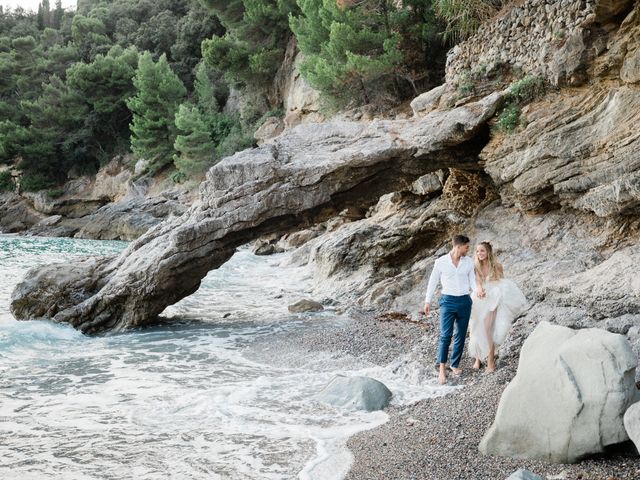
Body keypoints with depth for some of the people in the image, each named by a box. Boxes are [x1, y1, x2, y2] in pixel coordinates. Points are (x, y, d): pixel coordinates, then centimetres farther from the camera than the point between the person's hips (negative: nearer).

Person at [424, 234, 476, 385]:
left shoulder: (469, 262, 3)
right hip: (448, 301, -3)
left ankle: (455, 364, 22)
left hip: (465, 301, 3)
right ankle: (442, 368, -4)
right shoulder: (441, 262, -5)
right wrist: (427, 301, 3)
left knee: (461, 336, 8)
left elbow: (472, 281, 6)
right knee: (446, 335, -12)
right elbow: (433, 281, 3)